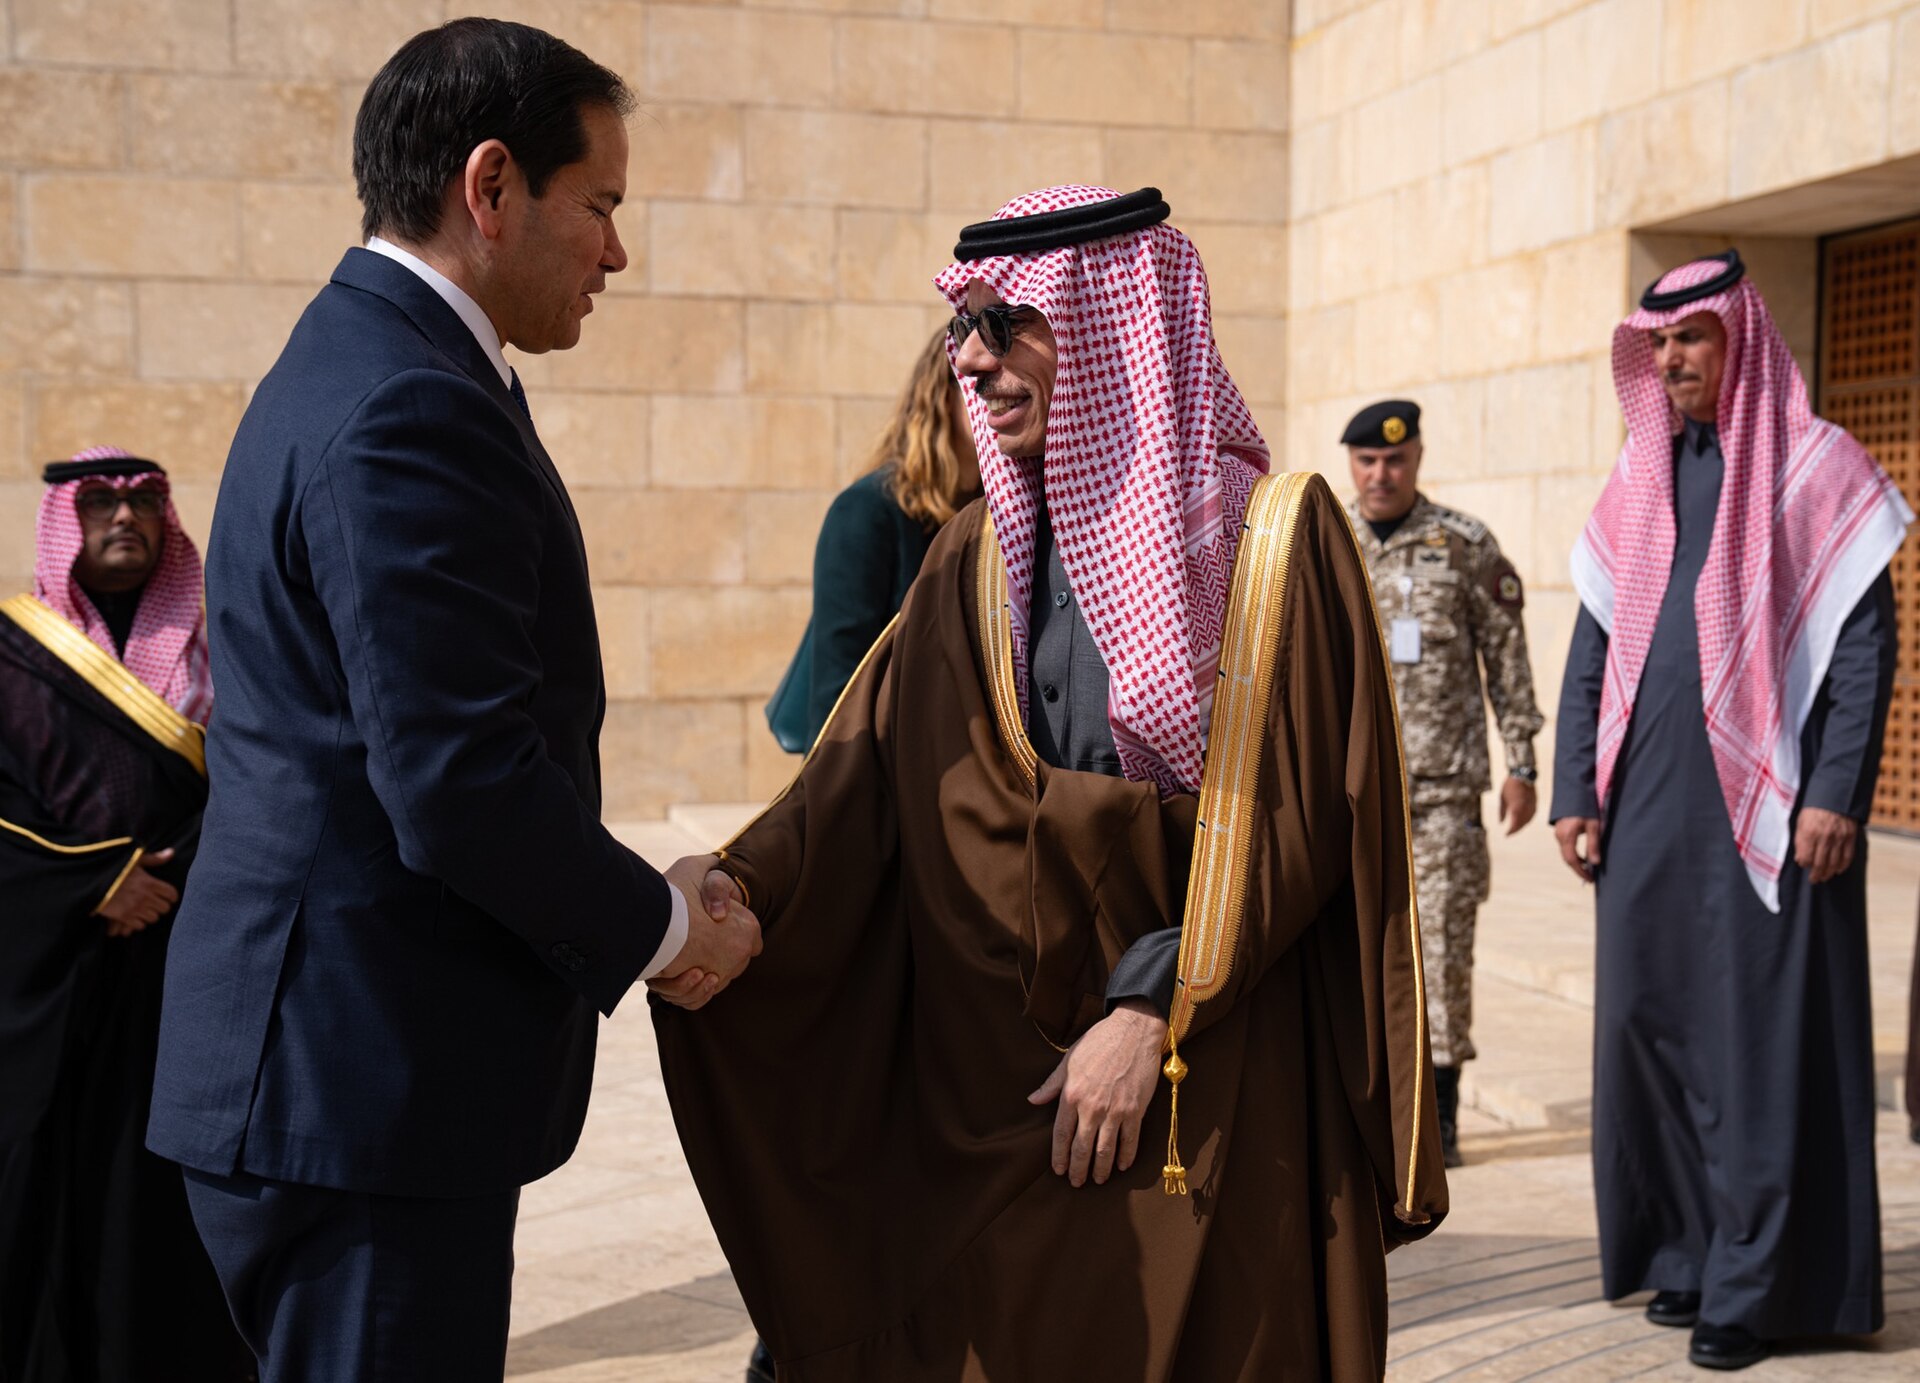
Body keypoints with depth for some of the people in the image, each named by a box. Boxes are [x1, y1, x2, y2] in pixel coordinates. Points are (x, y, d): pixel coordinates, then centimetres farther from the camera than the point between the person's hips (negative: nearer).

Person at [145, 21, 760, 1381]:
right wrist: (663, 926, -9)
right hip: (364, 1083, -11)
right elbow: (463, 787, -25)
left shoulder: (358, 366, 14)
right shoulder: (411, 414, -19)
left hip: (326, 1064, 11)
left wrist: (635, 906, 12)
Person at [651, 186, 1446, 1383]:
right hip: (1000, 1087, 3)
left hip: (1220, 1094, -3)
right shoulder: (983, 558, 8)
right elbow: (867, 769, -3)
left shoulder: (1277, 536, -5)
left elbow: (1296, 819, -9)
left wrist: (1150, 1014, -14)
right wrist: (738, 891, -20)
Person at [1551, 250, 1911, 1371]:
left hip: (1766, 805, -5)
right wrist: (1575, 793, 7)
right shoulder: (1638, 486, 14)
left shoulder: (1815, 469, -1)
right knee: (1648, 1018, 7)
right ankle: (1687, 1248, 21)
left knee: (1761, 1032, -3)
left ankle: (1755, 1283, 5)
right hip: (1649, 806, 5)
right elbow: (1591, 650, 15)